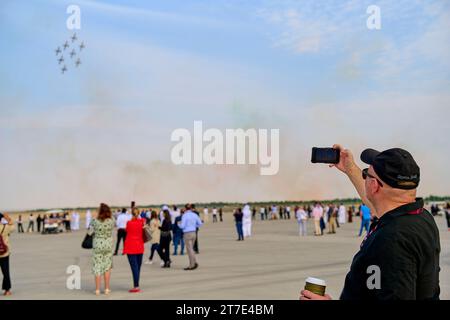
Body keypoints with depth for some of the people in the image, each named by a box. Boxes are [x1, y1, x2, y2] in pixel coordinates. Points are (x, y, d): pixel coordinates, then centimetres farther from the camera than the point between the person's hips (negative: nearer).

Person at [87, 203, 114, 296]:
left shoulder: (95, 221, -13)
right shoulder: (111, 221, -9)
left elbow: (90, 232, -6)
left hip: (97, 245, -1)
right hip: (108, 245, 1)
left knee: (97, 266, 6)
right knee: (107, 266, 13)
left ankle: (97, 289, 7)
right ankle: (107, 289, 13)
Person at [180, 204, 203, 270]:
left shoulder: (185, 215, -12)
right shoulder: (195, 215, 5)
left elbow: (182, 226, -15)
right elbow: (200, 224, 11)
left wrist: (179, 225, 8)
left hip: (187, 234, -6)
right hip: (194, 233, 6)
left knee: (190, 250, -2)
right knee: (190, 249, 14)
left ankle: (194, 263, -10)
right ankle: (191, 265, 10)